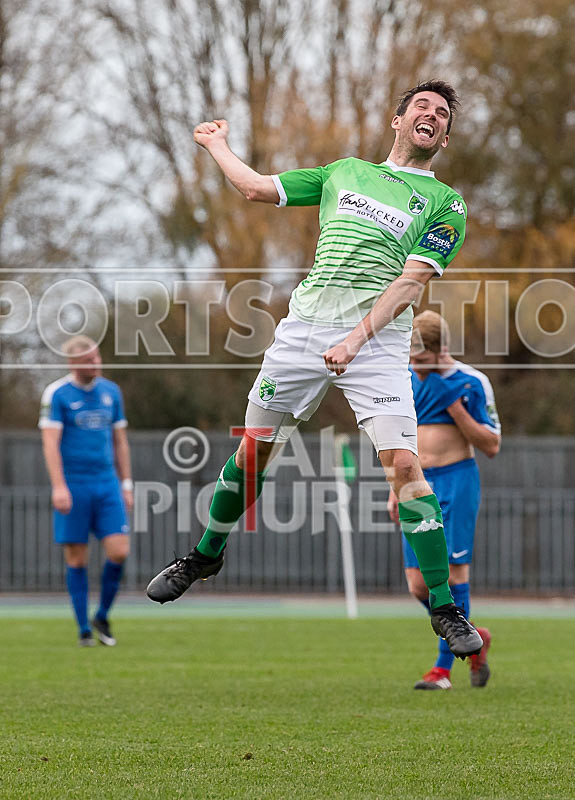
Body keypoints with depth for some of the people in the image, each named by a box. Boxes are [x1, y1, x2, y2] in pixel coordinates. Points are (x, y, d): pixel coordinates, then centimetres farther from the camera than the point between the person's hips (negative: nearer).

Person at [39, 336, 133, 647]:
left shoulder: (111, 391, 10)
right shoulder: (56, 394, -5)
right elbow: (50, 443, -11)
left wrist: (126, 485, 14)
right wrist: (59, 487, -19)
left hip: (107, 483, 4)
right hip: (73, 486, -4)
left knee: (119, 551, -8)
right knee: (76, 560, -1)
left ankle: (102, 617, 12)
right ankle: (84, 630, 9)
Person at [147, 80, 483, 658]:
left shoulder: (444, 204, 6)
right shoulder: (345, 172, 19)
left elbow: (411, 281, -6)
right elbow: (256, 188, 26)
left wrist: (358, 336, -19)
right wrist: (218, 146, 36)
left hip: (377, 340, -4)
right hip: (303, 327, 4)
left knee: (403, 463, -16)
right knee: (254, 447, 10)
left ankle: (444, 609, -11)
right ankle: (206, 556, 33)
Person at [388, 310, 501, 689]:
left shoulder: (470, 382, -5)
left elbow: (492, 446, -7)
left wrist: (455, 406, -17)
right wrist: (395, 491, 15)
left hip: (457, 482, -5)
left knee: (453, 574, -11)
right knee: (419, 585, -1)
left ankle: (444, 667, -3)